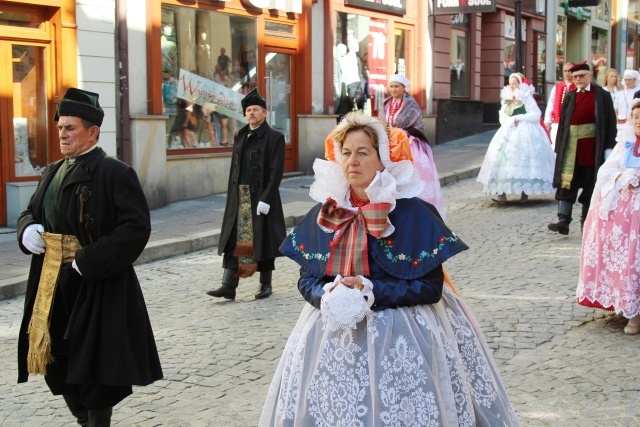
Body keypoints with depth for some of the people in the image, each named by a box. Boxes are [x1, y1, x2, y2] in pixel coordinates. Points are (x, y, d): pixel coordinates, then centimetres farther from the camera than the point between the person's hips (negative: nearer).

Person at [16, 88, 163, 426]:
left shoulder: (115, 173, -12)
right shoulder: (52, 172, 12)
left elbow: (136, 227, -20)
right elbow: (30, 212, 23)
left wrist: (89, 263, -23)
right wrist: (27, 230, -2)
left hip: (96, 289, -8)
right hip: (52, 285, 8)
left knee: (94, 368, 3)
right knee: (56, 362, 15)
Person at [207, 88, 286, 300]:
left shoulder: (274, 137, -5)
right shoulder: (240, 136, 13)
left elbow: (276, 171, -11)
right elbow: (234, 167, 15)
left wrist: (265, 199, -18)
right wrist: (231, 195, 9)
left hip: (261, 197, -5)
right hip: (239, 196, 5)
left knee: (262, 241, 3)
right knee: (234, 240, 1)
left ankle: (265, 284, 16)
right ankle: (229, 286, 1)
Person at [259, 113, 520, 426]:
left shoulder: (414, 213, -9)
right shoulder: (323, 214, 4)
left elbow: (431, 287, -12)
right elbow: (306, 280, 6)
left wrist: (370, 291, -19)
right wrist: (328, 296, -15)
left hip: (401, 337, -3)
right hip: (334, 335, 4)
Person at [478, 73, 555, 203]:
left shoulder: (527, 98, -2)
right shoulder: (506, 99, 15)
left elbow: (535, 115, -11)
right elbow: (502, 117, 9)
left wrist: (518, 118, -13)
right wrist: (510, 121, -12)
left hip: (525, 133, -5)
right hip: (508, 133, 5)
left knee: (523, 161, -7)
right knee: (505, 159, -7)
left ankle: (525, 193, 0)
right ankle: (502, 193, -11)